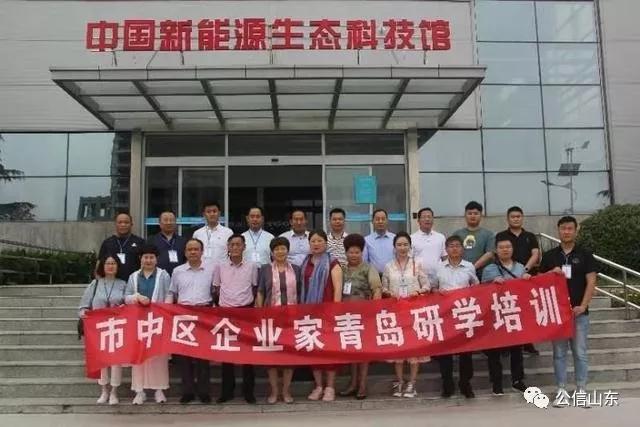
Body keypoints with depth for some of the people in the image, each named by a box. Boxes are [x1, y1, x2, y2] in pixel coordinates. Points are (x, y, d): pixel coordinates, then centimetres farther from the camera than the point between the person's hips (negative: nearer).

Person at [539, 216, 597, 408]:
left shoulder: (585, 254, 2)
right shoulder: (549, 256, 6)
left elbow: (591, 282, -3)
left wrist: (583, 306, -11)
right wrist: (552, 273, -11)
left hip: (579, 312, -1)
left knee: (580, 353, 4)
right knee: (559, 353, 5)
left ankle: (581, 390, 14)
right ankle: (561, 390, 12)